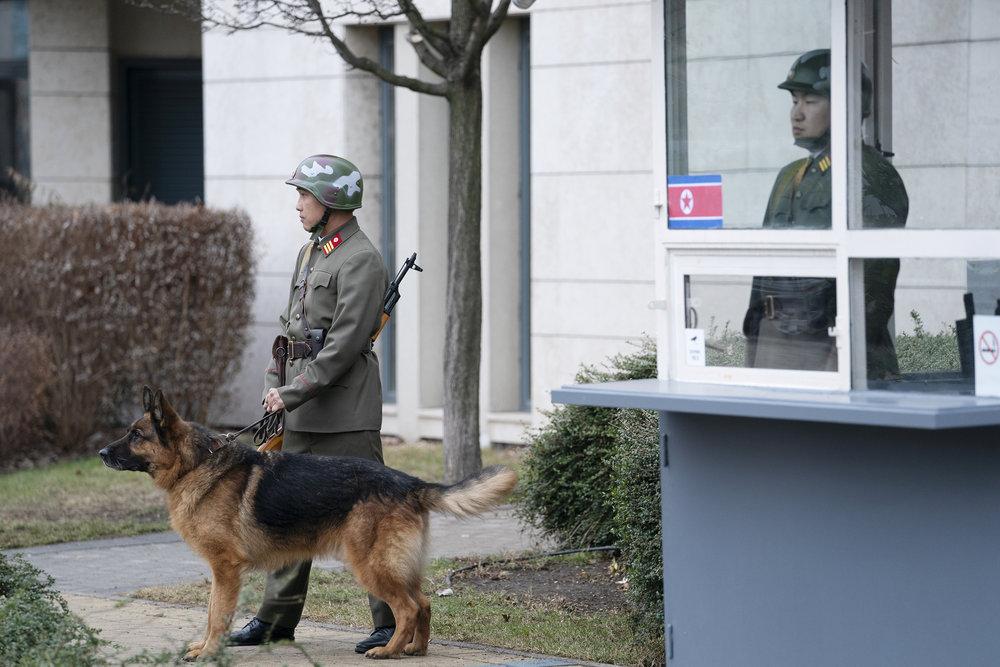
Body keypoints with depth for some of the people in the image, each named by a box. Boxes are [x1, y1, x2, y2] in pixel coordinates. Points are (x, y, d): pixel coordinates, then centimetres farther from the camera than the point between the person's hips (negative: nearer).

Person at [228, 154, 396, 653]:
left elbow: (346, 342, -19)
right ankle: (277, 617, 21)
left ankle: (393, 622, -3)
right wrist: (275, 385, 8)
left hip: (347, 413, -9)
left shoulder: (361, 261, -13)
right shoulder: (310, 253, 17)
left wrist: (293, 393, -17)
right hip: (304, 412, 9)